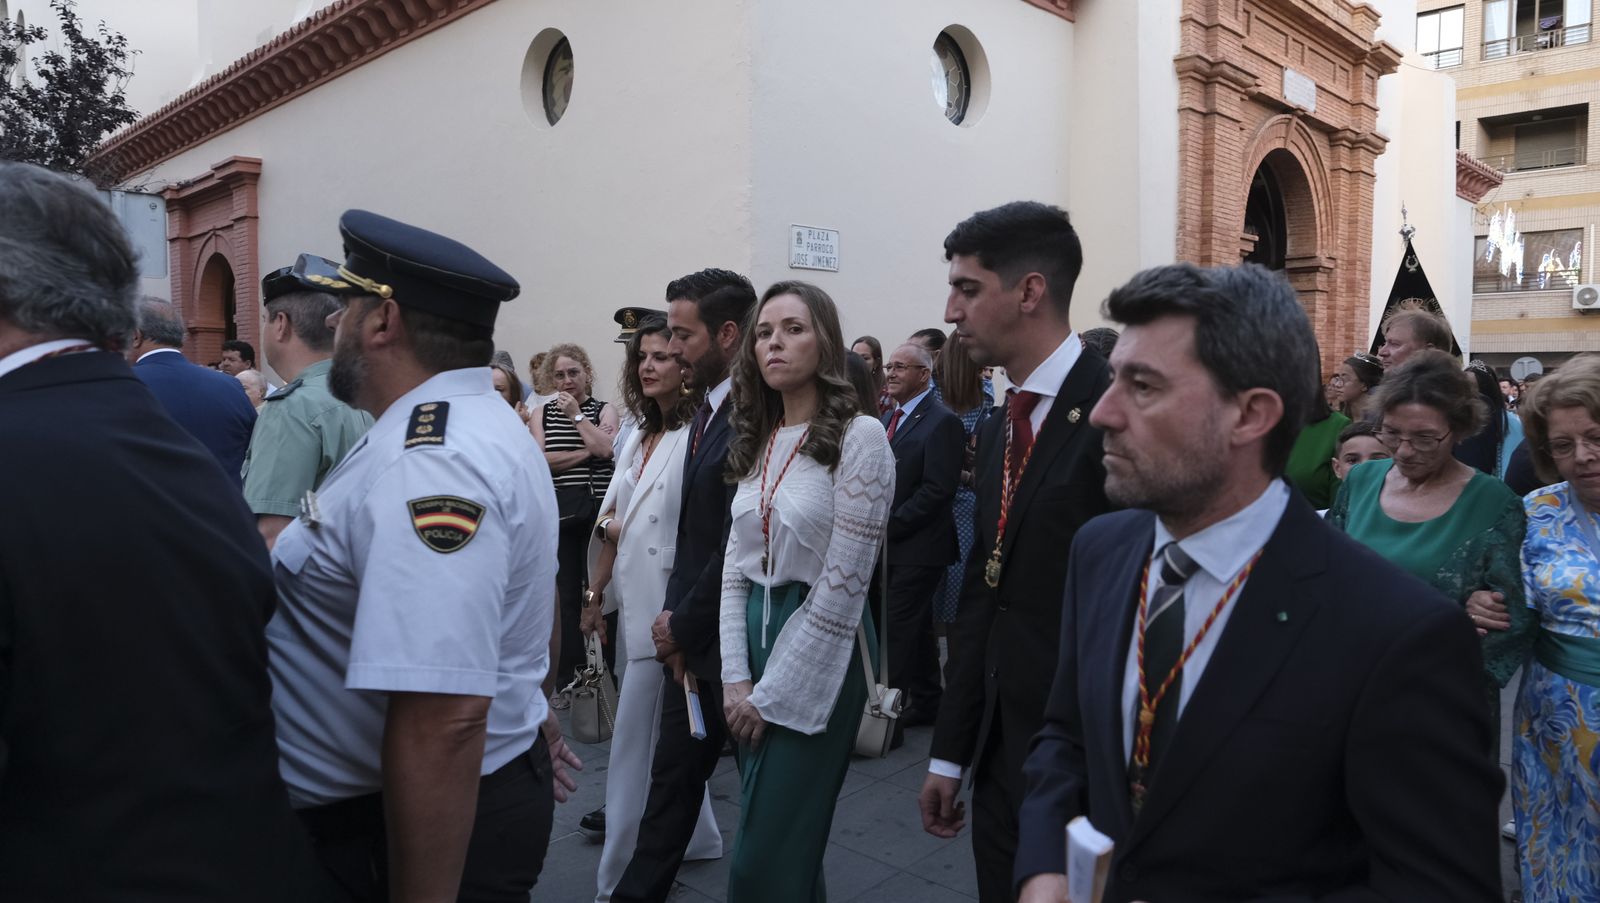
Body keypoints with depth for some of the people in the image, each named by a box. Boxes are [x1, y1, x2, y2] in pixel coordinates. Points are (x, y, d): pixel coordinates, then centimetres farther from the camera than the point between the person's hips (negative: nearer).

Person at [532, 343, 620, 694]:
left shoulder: (605, 410, 8)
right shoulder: (542, 414, 12)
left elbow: (605, 448, -12)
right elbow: (540, 460, -4)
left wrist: (577, 414, -5)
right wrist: (587, 452, -8)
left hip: (597, 509, -1)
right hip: (558, 511, 2)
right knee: (565, 593, 5)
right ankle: (566, 680, 14)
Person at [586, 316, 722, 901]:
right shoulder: (640, 436, 13)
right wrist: (596, 594, 18)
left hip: (667, 608, -8)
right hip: (632, 604, 8)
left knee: (636, 745, -1)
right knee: (663, 737, 19)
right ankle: (694, 837, 36)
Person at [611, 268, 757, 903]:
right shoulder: (708, 410, 9)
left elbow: (738, 546, -22)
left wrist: (684, 624, -11)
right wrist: (676, 619, 5)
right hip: (692, 637, 8)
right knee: (672, 775, 17)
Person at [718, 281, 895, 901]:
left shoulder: (859, 436, -14)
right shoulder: (756, 441, 8)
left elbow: (842, 584, -17)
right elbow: (735, 566, 8)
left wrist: (773, 694, -12)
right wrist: (736, 678, -1)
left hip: (817, 656, -6)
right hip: (754, 638, 7)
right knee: (784, 841, 18)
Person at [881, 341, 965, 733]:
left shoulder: (942, 422, -11)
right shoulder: (890, 418, 15)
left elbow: (937, 490, -17)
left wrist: (890, 526, -16)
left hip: (917, 546, -8)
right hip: (891, 543, 8)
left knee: (897, 628, -7)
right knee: (917, 626, 15)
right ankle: (927, 701, 26)